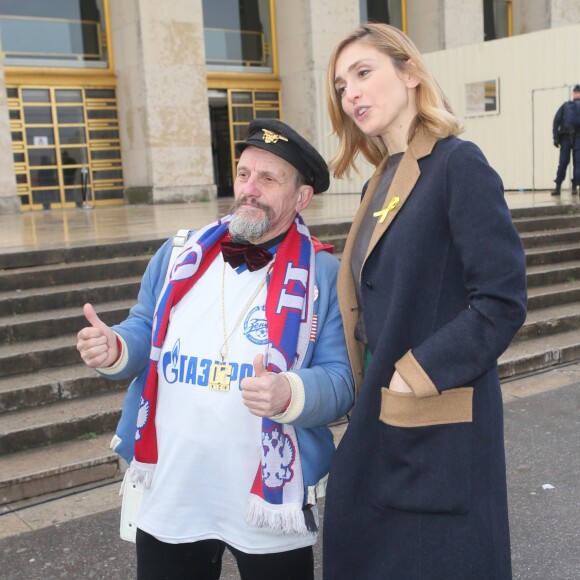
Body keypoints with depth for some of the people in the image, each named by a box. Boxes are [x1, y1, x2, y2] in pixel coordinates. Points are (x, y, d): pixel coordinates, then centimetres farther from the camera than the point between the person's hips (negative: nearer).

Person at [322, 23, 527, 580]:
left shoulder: (458, 164, -12)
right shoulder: (380, 183, 11)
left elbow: (503, 300, -18)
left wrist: (414, 378, -18)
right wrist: (362, 397, 4)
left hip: (440, 425, -8)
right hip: (379, 421, 8)